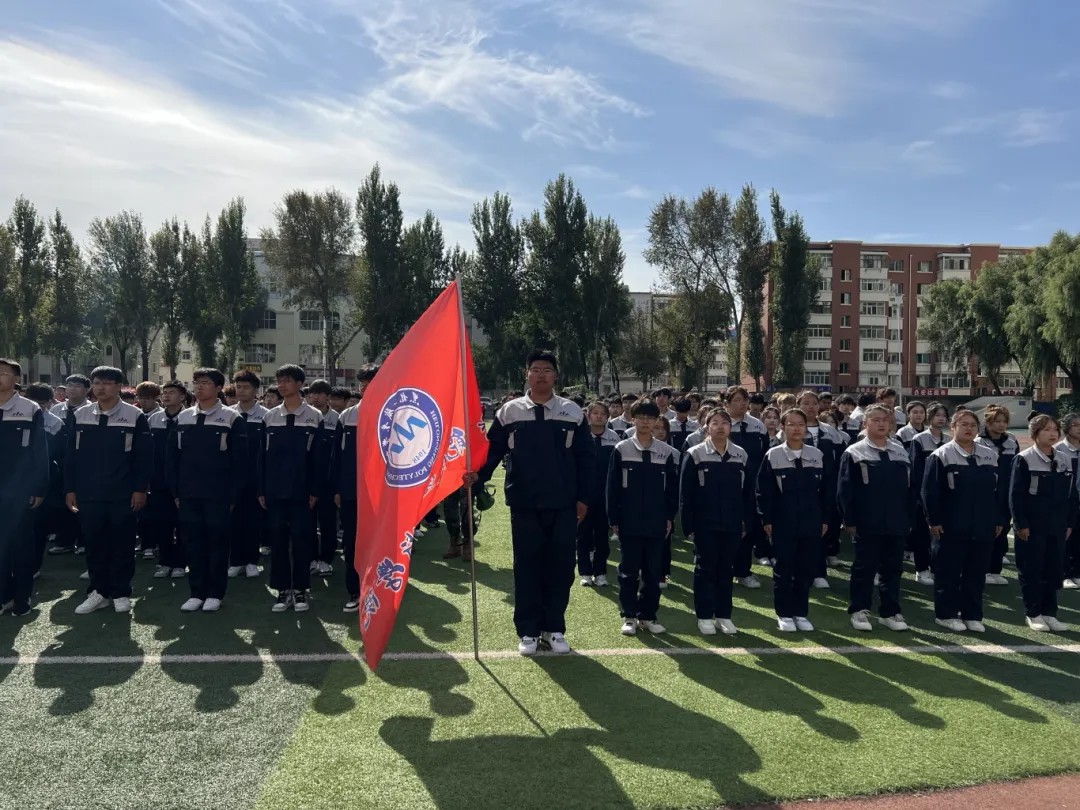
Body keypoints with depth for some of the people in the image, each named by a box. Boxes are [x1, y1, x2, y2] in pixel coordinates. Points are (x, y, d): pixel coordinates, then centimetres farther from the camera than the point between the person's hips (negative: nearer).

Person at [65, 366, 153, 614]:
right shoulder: (80, 415, 6)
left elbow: (144, 457, -5)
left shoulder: (135, 416, -4)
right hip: (89, 494, 3)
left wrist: (140, 489, -9)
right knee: (94, 544, 9)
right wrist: (70, 489, 4)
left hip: (123, 495, -3)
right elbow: (71, 455, 8)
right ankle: (98, 591, 21)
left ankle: (121, 593, 16)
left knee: (122, 544, 5)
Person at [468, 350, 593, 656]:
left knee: (561, 566, 6)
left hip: (563, 504, 1)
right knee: (527, 567, 5)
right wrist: (479, 473, -17)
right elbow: (493, 449, 2)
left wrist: (583, 497, 1)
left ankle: (555, 629, 19)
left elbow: (584, 458, 5)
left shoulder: (573, 413, 3)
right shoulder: (509, 412, 2)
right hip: (524, 504, -1)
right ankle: (528, 631, 16)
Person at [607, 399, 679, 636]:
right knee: (629, 571, 5)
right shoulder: (621, 450, -2)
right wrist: (613, 519, -3)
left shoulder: (666, 452, 3)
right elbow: (613, 487, -2)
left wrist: (669, 517, 3)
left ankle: (648, 615, 19)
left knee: (654, 572, 8)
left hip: (656, 524, 2)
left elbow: (672, 488, 7)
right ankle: (629, 616, 15)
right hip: (629, 523, -2)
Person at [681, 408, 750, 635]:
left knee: (725, 570, 11)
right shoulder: (695, 455, -5)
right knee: (705, 570, 5)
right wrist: (688, 525, -8)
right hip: (704, 525, -3)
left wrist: (746, 522, 5)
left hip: (732, 525, 3)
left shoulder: (741, 455, 5)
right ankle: (704, 616, 14)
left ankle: (724, 615, 21)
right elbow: (685, 493, -5)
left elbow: (747, 492, 9)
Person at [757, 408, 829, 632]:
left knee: (806, 570, 8)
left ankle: (801, 613, 20)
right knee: (783, 570, 4)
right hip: (782, 524, -3)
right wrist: (766, 520, -6)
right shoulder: (772, 456, -3)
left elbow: (824, 491, 10)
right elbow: (764, 492, -3)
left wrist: (824, 519, 7)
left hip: (811, 524, 3)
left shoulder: (818, 455, 5)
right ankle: (784, 614, 14)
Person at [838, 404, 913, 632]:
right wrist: (849, 520, -9)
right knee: (864, 568, 4)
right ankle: (859, 611, 14)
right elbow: (844, 491, -6)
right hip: (867, 525, -4)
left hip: (897, 525, 4)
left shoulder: (901, 452, 10)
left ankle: (891, 612, 20)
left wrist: (909, 519, 8)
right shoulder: (854, 453, -4)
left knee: (893, 568, 10)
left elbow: (909, 489, 13)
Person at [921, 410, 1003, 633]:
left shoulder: (991, 456, 10)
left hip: (982, 528, 5)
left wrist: (999, 519, 10)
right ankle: (946, 614, 13)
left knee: (976, 573, 10)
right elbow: (929, 491, -8)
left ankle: (972, 615, 20)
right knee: (948, 573, 3)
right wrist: (934, 520, -12)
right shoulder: (941, 456, -6)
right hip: (951, 528, -5)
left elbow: (999, 490, 14)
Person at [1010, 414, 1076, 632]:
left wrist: (1070, 523, 7)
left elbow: (1071, 495, 12)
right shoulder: (1024, 460, -9)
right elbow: (1015, 495, -11)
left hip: (1057, 527, 5)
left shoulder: (1064, 461, 8)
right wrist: (1021, 524, -14)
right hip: (1032, 527, -5)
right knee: (1031, 571, 3)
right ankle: (1033, 614, 13)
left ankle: (1050, 613, 20)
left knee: (1054, 571, 10)